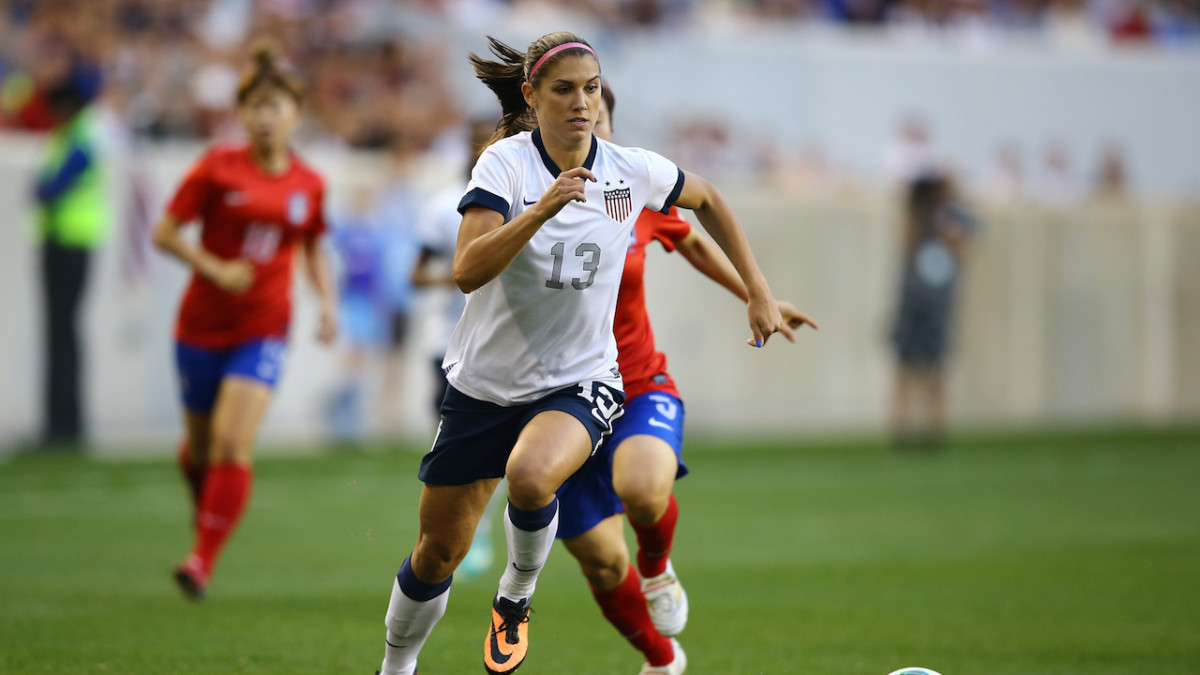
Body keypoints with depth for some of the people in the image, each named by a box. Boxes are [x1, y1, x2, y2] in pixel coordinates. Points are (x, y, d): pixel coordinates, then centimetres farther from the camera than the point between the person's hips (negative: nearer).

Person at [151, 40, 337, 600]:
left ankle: (204, 560, -14)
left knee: (233, 444, -17)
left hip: (263, 329, 0)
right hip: (204, 323, 0)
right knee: (202, 445, 12)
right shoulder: (218, 169, -6)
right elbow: (164, 233, -4)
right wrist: (214, 269, -18)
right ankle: (206, 507, 47)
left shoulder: (309, 185, 2)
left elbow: (314, 248, 19)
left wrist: (328, 301, 4)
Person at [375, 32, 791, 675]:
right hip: (485, 379, 0)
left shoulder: (633, 170, -7)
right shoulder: (507, 162, -15)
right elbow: (467, 271, -28)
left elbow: (707, 200, 16)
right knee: (438, 551, 7)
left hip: (580, 381, 0)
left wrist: (758, 292, 12)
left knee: (531, 475, -34)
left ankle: (515, 599, -4)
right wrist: (542, 209, -40)